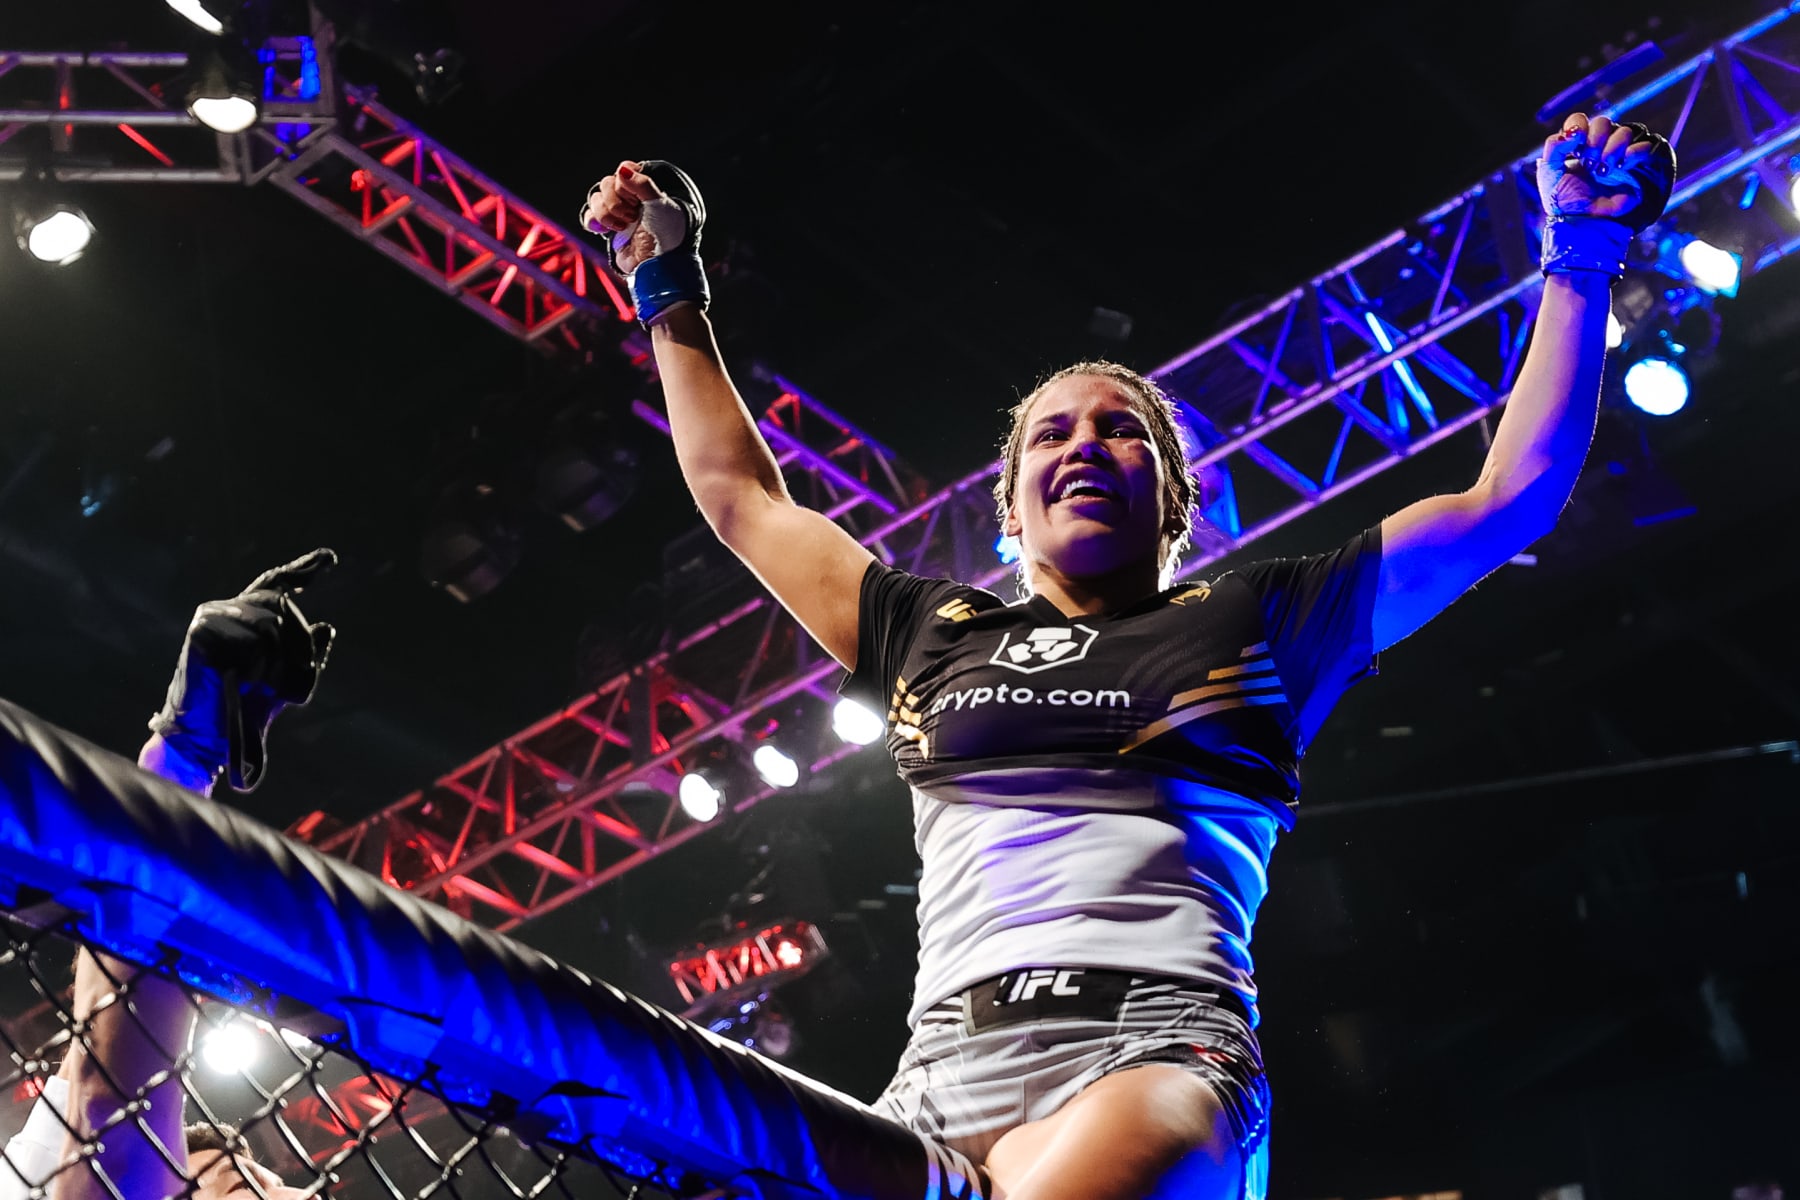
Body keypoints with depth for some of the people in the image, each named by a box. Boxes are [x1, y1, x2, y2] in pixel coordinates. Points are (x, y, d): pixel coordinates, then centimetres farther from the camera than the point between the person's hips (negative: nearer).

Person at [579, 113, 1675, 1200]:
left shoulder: (1253, 621, 21)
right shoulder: (933, 634, 28)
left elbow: (1510, 499, 22)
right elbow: (742, 496, 39)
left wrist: (1582, 255, 23)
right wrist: (670, 291, 44)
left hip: (1152, 1060, -3)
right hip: (939, 1079, 4)